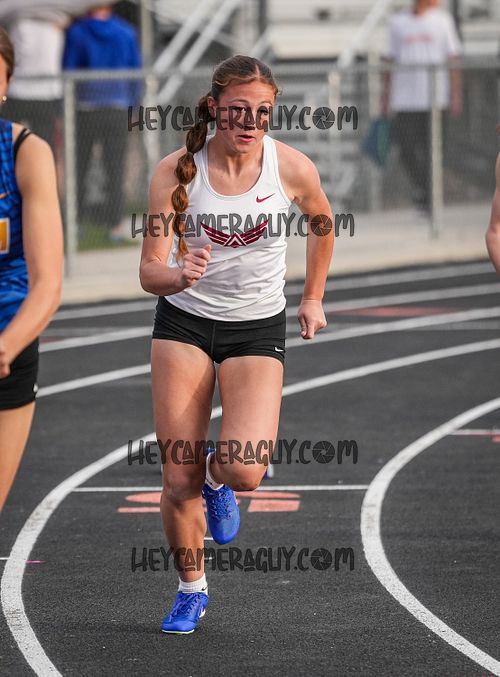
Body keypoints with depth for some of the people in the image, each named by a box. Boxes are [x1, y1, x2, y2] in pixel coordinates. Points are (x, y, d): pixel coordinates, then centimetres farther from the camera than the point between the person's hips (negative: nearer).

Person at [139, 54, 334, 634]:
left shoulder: (292, 168, -12)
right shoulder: (176, 171, -15)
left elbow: (322, 221, 11)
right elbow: (150, 272, -16)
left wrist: (313, 297, 17)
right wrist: (179, 276, -38)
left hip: (258, 328, 0)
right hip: (184, 323, 0)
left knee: (244, 470, -20)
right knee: (178, 481, -3)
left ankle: (218, 479, 19)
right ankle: (191, 590, 23)